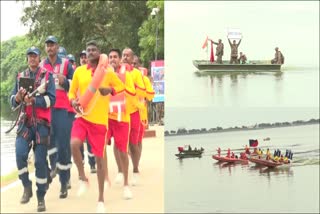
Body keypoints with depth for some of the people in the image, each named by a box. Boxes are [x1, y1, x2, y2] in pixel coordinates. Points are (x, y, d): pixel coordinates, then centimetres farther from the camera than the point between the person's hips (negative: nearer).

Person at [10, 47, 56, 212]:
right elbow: (12, 101, 9)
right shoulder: (21, 77, 12)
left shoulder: (47, 76, 2)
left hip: (42, 123, -2)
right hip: (25, 122, 2)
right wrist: (18, 97, -14)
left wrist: (33, 100, -22)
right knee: (20, 154, -18)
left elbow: (51, 99, -9)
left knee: (40, 161, -1)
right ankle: (27, 186, 4)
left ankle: (41, 198, 9)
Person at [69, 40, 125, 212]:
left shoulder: (108, 72, 0)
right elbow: (72, 91, 12)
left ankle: (101, 199, 15)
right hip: (82, 117, 1)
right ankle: (82, 178, -2)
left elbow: (121, 87, 11)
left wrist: (110, 90, -10)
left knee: (99, 158, 2)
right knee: (74, 144, -28)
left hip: (100, 120, -1)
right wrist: (74, 102, -9)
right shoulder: (79, 71, 4)